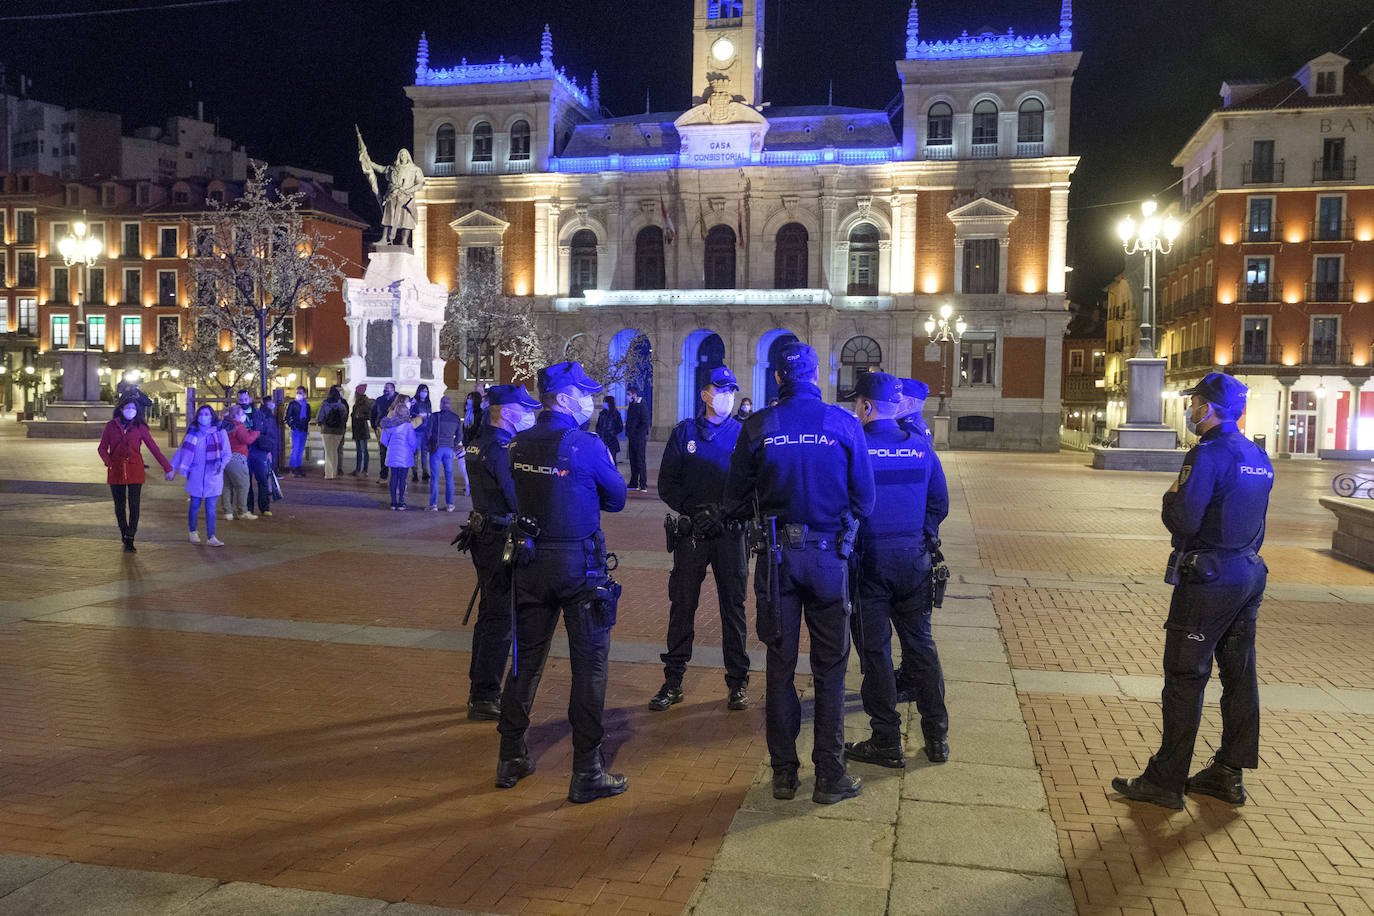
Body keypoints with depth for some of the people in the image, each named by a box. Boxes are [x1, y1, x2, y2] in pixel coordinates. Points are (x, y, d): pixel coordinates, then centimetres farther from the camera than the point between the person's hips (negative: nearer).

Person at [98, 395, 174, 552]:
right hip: (116, 471, 1)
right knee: (119, 506, 8)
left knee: (134, 505, -9)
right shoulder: (111, 426, 4)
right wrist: (107, 461, -14)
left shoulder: (140, 427, 3)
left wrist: (167, 467, 3)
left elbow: (153, 447, 5)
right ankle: (124, 533, 30)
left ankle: (129, 541, -5)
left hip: (135, 471, -1)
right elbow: (102, 448, 7)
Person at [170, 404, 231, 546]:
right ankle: (192, 532, 29)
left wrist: (221, 464, -14)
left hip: (213, 476, -1)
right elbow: (181, 451, 8)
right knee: (195, 505, 9)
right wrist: (172, 468, 4)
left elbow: (227, 454, 3)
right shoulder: (193, 432, 4)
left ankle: (211, 537, -1)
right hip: (196, 475, 1)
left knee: (211, 508, -3)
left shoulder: (220, 433, 1)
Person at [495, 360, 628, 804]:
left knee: (527, 659, 16)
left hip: (530, 563, 6)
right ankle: (587, 774, 8)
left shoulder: (518, 445, 2)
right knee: (589, 664, 3)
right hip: (579, 564, -5)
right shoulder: (587, 445, -14)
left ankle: (511, 759, 27)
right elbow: (617, 498, -3)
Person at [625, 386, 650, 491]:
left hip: (639, 438, -8)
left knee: (641, 462, -6)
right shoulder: (631, 405, 14)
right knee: (633, 461, 10)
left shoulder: (642, 406, -10)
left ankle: (643, 485, -2)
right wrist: (627, 435, 11)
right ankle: (634, 484, 16)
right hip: (631, 438, 8)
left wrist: (635, 433, -13)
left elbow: (645, 423, -13)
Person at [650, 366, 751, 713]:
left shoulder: (743, 433, 6)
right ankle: (673, 681, 14)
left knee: (733, 606, 5)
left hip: (731, 532, 0)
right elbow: (667, 483, 5)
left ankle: (738, 681, 16)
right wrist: (693, 510, -10)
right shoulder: (685, 431, 7)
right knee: (682, 605, 4)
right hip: (691, 531, 1)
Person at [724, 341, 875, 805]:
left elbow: (735, 502, 0)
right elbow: (864, 501, -1)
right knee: (830, 667, 9)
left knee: (780, 665, 11)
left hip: (777, 557, 1)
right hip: (829, 555, -1)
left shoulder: (757, 427, -5)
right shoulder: (844, 423, -6)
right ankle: (829, 776, 15)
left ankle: (784, 773, 20)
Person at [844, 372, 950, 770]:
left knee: (875, 650, 6)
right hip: (913, 559, 4)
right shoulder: (921, 447, 1)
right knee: (920, 643, 15)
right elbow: (940, 503, 7)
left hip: (868, 561, -4)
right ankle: (936, 736, 23)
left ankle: (887, 742, 13)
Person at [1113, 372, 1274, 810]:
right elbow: (1252, 519, 16)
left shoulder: (1208, 454, -17)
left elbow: (1183, 522, -20)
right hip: (1250, 574, 9)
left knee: (1185, 678, -3)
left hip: (1208, 580, -9)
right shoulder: (1258, 457, 11)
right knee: (1238, 673, 14)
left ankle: (1166, 781, 4)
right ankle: (1229, 773, 24)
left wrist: (1171, 496, -4)